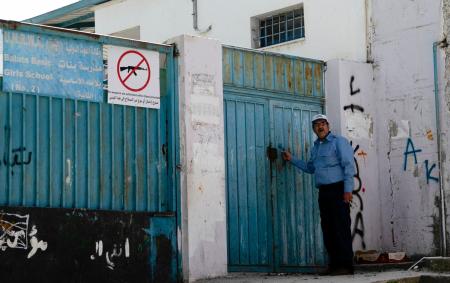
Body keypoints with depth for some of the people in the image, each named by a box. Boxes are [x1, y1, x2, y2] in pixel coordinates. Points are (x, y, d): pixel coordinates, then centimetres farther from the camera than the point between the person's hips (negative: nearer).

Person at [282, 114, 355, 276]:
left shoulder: (339, 142, -3)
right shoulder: (316, 147, 20)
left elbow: (349, 166, -10)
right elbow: (310, 168, 33)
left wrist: (348, 190, -17)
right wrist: (292, 159, 29)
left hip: (338, 190, -8)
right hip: (323, 192, 8)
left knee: (341, 228, -10)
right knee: (327, 229, 5)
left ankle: (345, 265, -10)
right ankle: (334, 265, 9)